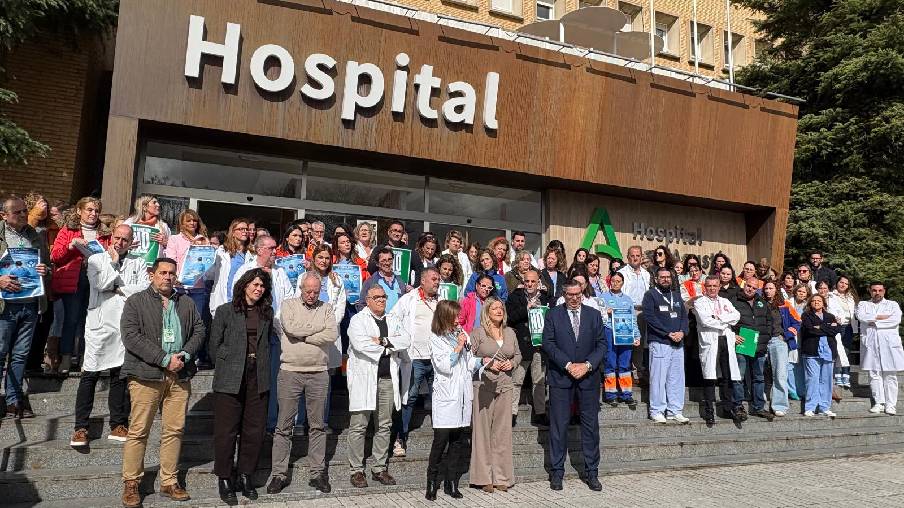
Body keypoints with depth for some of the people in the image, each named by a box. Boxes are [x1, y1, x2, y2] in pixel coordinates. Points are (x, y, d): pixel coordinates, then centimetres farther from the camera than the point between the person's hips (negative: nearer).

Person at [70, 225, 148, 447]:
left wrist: (118, 288, -6)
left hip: (126, 326, 2)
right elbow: (99, 284, -9)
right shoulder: (96, 259, 9)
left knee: (120, 375, 8)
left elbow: (146, 288, -4)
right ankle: (80, 428, 5)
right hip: (100, 323, -1)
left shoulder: (138, 264, 11)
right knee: (89, 375, -2)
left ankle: (118, 425, 16)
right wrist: (113, 262, -1)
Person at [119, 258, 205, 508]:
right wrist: (164, 359, -13)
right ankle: (131, 484, 10)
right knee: (138, 430, -1)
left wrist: (184, 355, -6)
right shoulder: (136, 302, 2)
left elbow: (199, 330, 14)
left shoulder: (186, 303, 16)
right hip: (146, 375, -4)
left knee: (175, 430, 6)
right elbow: (131, 336, -9)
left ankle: (169, 482, 16)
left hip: (180, 375, 4)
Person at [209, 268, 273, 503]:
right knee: (226, 431, 1)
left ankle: (246, 477, 19)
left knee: (255, 430, 6)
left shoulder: (267, 312, 11)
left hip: (258, 378, 3)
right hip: (231, 378, -3)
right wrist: (235, 359, -2)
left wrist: (262, 363, 8)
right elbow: (215, 345, 2)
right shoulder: (225, 311, 1)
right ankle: (224, 479, 13)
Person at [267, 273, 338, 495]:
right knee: (284, 426, 3)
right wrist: (319, 327, -5)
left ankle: (317, 472, 17)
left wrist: (303, 336, -9)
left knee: (317, 425, 8)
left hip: (319, 373, 2)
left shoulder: (327, 309, 9)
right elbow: (291, 328, -14)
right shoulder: (288, 305, 5)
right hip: (290, 371, -2)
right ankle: (279, 474, 12)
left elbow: (333, 335, -8)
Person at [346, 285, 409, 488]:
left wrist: (382, 340, -12)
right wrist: (389, 348, -7)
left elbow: (404, 341, 1)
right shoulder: (358, 320, 0)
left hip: (388, 379, 5)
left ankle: (379, 468, 19)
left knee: (384, 426, 10)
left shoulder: (393, 320, 16)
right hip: (364, 378, -5)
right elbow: (360, 344, -17)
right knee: (359, 426, -2)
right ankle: (356, 470, 6)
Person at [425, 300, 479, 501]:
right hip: (446, 395, -5)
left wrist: (482, 361, 1)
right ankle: (432, 483, 4)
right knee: (441, 439, -7)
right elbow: (444, 366, -10)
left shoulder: (462, 334, 15)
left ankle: (451, 483, 14)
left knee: (460, 440, 5)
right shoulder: (436, 338, -1)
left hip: (463, 394, 6)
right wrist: (458, 347, -8)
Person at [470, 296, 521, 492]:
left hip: (505, 386, 4)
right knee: (483, 430, -2)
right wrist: (486, 362, -13)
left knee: (503, 430, 4)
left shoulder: (510, 332, 13)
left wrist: (512, 363, 1)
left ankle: (501, 476, 12)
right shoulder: (478, 333, -1)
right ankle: (484, 477, 5)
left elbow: (518, 354, 20)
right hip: (483, 386, -4)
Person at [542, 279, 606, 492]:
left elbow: (601, 344, 4)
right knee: (559, 425, 2)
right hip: (560, 377, -2)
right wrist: (568, 365, -14)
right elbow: (548, 343, -5)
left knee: (591, 424, 6)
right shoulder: (553, 314, 2)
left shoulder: (594, 315, 8)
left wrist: (587, 365, -10)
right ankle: (557, 472, 12)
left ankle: (591, 472, 16)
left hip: (589, 376, 2)